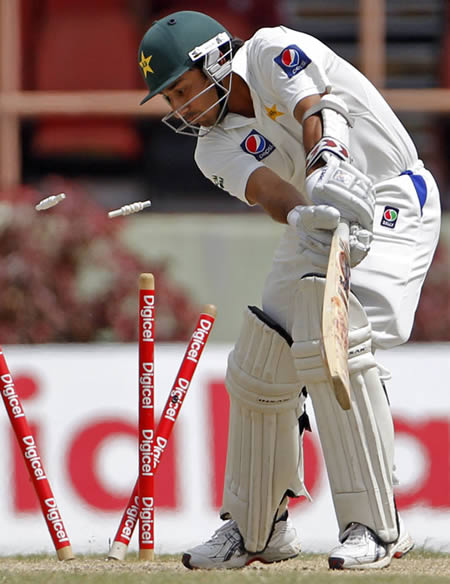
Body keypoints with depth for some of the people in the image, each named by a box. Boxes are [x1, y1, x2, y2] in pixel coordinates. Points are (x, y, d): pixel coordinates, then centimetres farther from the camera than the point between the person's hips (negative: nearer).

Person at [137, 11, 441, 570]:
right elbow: (266, 188, -19)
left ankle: (375, 527, -22)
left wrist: (327, 167, -52)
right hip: (316, 220, 8)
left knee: (328, 341, -26)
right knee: (258, 364, 5)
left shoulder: (272, 52, -12)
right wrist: (306, 215, -43)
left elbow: (317, 112, -30)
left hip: (391, 202, -8)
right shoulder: (215, 147, 1)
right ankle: (258, 530, 24)